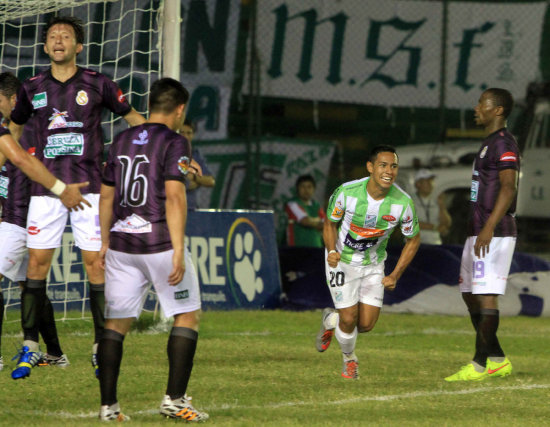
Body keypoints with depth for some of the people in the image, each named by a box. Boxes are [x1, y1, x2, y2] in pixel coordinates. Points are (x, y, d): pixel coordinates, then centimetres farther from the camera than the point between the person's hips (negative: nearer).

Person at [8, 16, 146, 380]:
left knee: (96, 262, -5)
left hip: (89, 184, -2)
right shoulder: (33, 88, 8)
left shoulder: (97, 84, 2)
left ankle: (102, 348, 2)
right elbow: (14, 128, 26)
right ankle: (30, 346, 4)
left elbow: (133, 118, 12)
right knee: (37, 263, -2)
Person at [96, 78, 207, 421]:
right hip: (160, 240, -6)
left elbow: (107, 197, 16)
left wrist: (105, 243, 23)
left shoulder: (122, 141, 13)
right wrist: (178, 250, -17)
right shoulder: (174, 142, -6)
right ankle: (175, 399, -3)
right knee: (188, 316, 5)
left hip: (122, 242, 6)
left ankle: (108, 405, 3)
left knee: (116, 322, 7)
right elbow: (174, 196, -15)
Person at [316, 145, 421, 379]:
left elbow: (413, 239, -4)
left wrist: (395, 275, -8)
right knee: (349, 319, -8)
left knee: (366, 325, -3)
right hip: (342, 260, -2)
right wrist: (331, 251, -24)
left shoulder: (403, 202, -21)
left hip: (373, 264, 2)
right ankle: (349, 358, 26)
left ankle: (331, 320, 32)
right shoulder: (346, 192, -25)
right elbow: (330, 223, -6)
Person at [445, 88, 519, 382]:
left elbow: (508, 188, -23)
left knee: (486, 296, -10)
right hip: (478, 233, 11)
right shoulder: (489, 143, 20)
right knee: (470, 295, 13)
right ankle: (496, 360, 17)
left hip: (494, 234, -11)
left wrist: (489, 228, -31)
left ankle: (480, 365, -9)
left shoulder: (503, 143, -12)